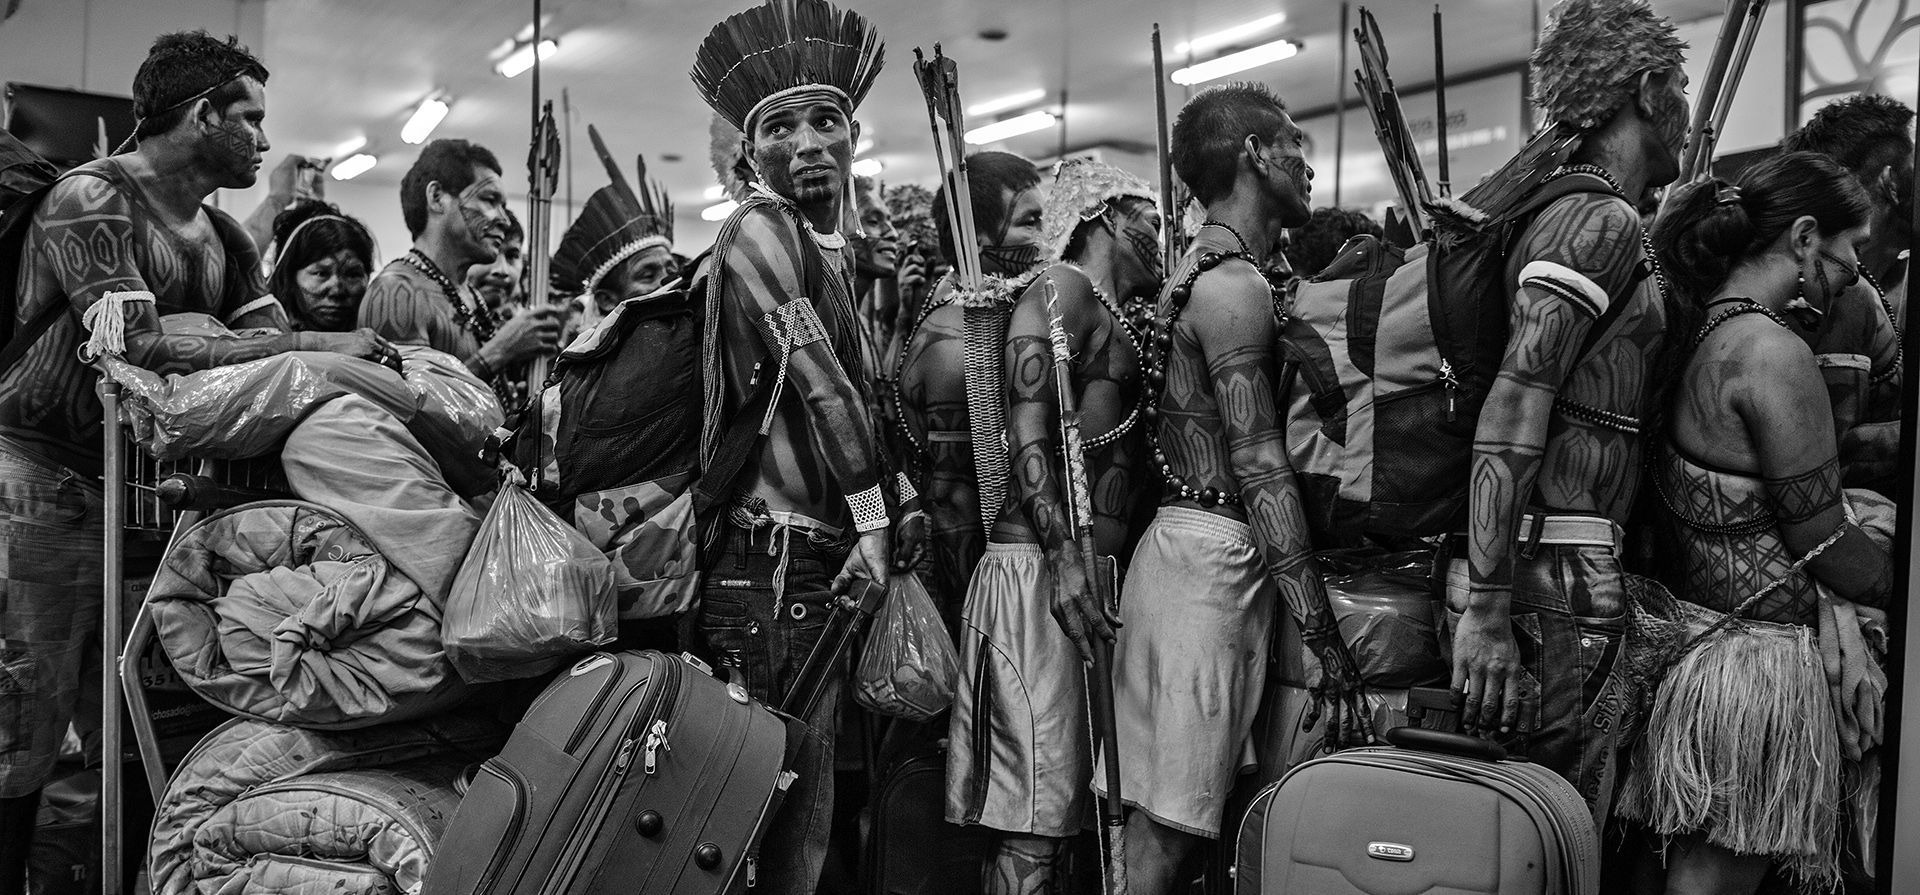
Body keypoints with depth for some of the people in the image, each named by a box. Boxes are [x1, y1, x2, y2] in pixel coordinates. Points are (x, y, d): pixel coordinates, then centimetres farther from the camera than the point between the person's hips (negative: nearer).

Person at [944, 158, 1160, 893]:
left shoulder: (1118, 323, 23)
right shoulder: (1062, 288, -4)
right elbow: (1027, 427, -16)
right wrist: (1064, 556, -24)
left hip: (1086, 574, 9)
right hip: (1041, 572, -9)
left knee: (1060, 804, 11)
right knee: (1039, 813, -9)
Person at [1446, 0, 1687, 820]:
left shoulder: (1553, 208, 18)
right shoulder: (1604, 222, -11)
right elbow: (1512, 410, -21)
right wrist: (1486, 611, -23)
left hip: (1553, 571, 9)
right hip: (1560, 578, -9)